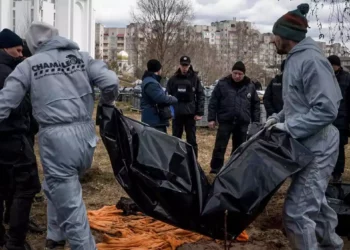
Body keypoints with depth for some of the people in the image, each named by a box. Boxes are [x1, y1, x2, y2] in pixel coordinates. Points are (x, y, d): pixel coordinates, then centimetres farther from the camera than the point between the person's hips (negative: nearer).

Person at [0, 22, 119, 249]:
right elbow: (111, 82, -2)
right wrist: (107, 103, 19)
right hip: (85, 135, 5)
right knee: (58, 187, 29)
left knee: (70, 205, 3)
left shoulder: (29, 65, 4)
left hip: (56, 138, -5)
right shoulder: (82, 57, 9)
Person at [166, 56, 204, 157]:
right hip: (177, 113, 2)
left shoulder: (195, 78, 0)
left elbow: (200, 96, -1)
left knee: (191, 140, 3)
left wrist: (199, 113, -7)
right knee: (176, 139, 9)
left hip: (190, 113, -2)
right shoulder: (173, 79, 4)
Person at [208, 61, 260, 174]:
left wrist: (256, 122, 6)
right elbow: (213, 102, -1)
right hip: (225, 121, -2)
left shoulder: (250, 86, 3)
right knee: (220, 147, 0)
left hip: (243, 123, 2)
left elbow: (256, 104, 9)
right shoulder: (222, 83, -3)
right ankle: (215, 169, 9)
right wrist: (211, 118, -5)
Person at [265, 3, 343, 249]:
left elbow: (326, 109, -26)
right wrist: (279, 118, 7)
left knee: (297, 211, -13)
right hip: (309, 145, 11)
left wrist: (290, 127, -22)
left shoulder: (311, 61, -20)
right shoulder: (296, 59, 11)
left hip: (317, 148, -11)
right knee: (314, 200, 24)